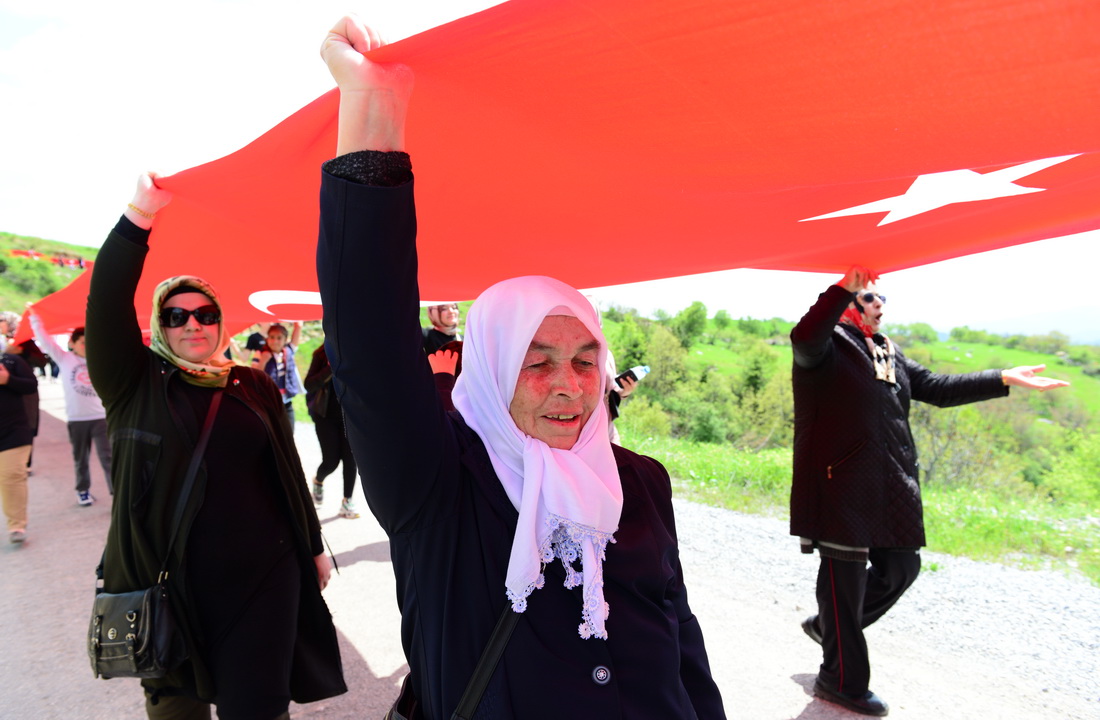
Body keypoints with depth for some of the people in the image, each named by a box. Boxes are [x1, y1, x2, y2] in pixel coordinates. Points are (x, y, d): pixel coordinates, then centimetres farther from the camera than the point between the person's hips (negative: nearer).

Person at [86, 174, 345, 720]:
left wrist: (314, 547, 12)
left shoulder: (254, 385, 5)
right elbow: (106, 303, -13)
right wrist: (140, 213, -22)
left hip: (262, 576, 1)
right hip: (168, 580, 0)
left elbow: (288, 471, 9)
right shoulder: (136, 385, 1)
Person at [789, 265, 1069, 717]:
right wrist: (844, 287, -33)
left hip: (891, 488, 9)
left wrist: (1004, 380, 18)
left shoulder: (889, 353, 20)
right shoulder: (828, 345, -7)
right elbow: (804, 339, -31)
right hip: (842, 485, -9)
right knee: (845, 574, 1)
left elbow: (935, 388, 22)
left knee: (901, 568, 16)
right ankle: (842, 681, 17)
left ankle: (827, 625, 35)